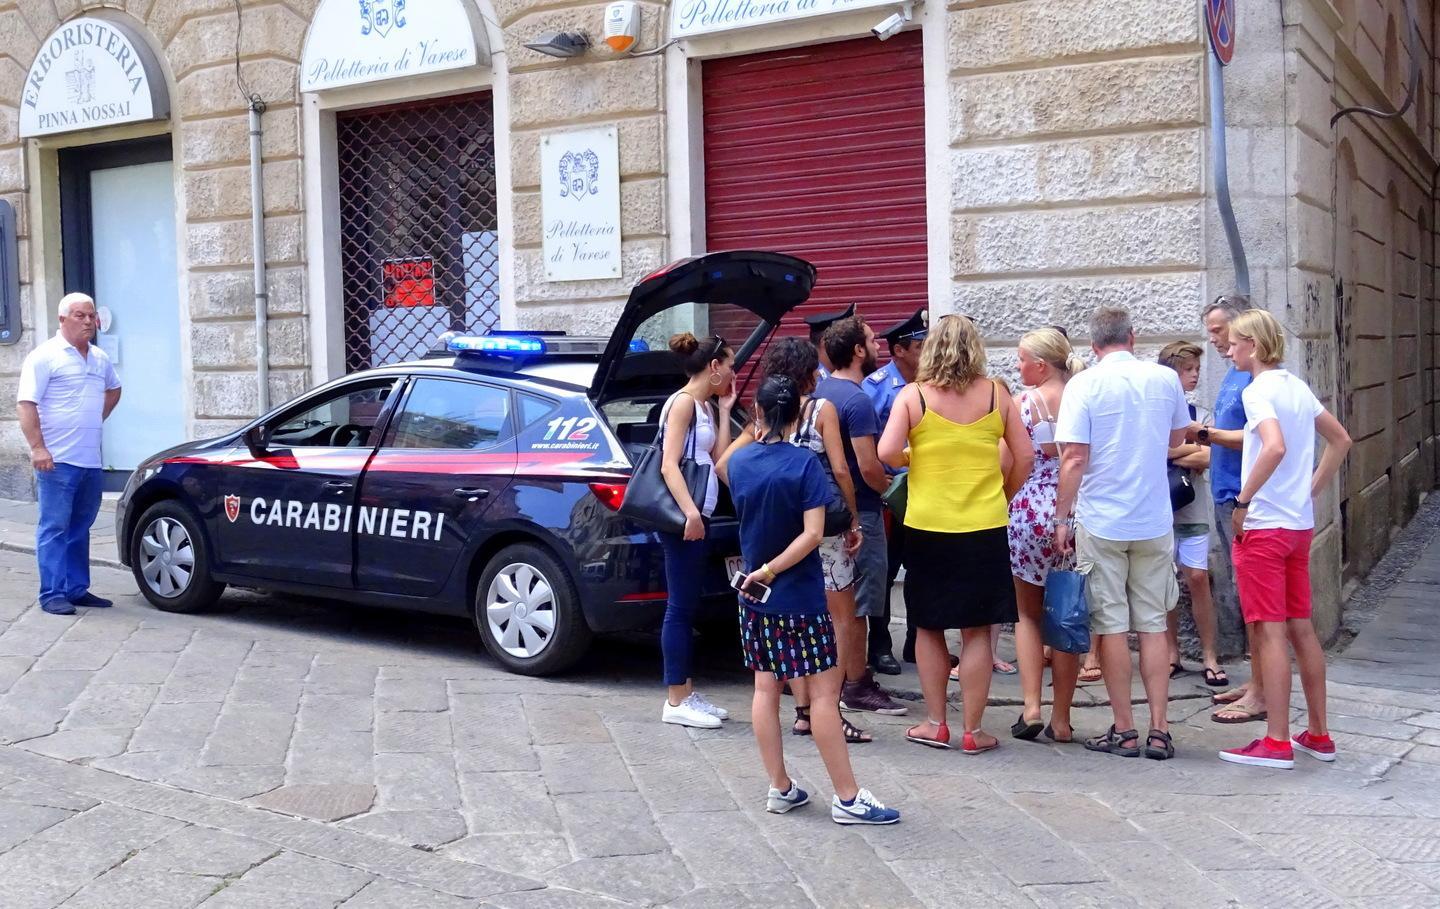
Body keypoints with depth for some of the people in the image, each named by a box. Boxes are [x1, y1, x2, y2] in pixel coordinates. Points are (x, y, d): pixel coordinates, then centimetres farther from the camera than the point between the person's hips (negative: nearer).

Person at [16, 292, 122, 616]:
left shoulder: (101, 359, 14)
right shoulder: (45, 356, -7)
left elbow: (114, 389, 35)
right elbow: (26, 404, -12)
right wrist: (37, 448, -20)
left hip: (91, 461, 7)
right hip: (57, 460, -7)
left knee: (80, 528, 12)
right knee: (54, 528, -5)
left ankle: (78, 589, 19)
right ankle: (53, 595, -3)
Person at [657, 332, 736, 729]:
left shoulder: (706, 407, 17)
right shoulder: (683, 402, -10)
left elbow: (720, 460, 9)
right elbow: (669, 465, -18)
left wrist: (725, 410, 13)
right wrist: (690, 512, -29)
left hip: (697, 516, 9)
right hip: (683, 519, -9)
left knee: (687, 607, 12)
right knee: (680, 607, -6)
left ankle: (685, 691, 19)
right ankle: (676, 701, -3)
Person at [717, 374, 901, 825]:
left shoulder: (739, 461, -1)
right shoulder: (804, 464, -15)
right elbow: (812, 534, -21)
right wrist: (772, 569, -17)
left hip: (754, 597, 6)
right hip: (799, 597, -6)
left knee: (765, 688, 12)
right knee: (824, 691, -1)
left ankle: (780, 788, 18)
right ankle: (847, 798, 2)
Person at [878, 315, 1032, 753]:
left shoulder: (913, 395, -4)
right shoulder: (995, 393, 1)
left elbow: (887, 452, -14)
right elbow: (1024, 457, 3)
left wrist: (910, 460, 7)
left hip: (927, 526, -1)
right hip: (985, 526, 1)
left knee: (929, 626, 14)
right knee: (977, 631, 7)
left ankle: (935, 724, 18)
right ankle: (973, 730, 11)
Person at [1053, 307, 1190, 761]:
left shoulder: (1085, 384, -9)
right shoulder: (1165, 379, 2)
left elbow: (1075, 457, -14)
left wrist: (1062, 517, -6)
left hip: (1101, 522, -3)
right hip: (1154, 520, 3)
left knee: (1112, 626, 5)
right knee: (1153, 625, 10)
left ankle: (1124, 730, 10)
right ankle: (1159, 730, 11)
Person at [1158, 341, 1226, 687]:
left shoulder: (1197, 411, 4)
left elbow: (1205, 459, -7)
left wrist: (1169, 454, -10)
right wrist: (1192, 449, -6)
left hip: (1193, 506, 1)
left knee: (1198, 578, -5)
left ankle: (1209, 655, 3)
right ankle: (1173, 653, 16)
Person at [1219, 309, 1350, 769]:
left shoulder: (1259, 390, -13)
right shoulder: (1297, 386, 12)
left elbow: (1275, 447, -29)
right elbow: (1341, 440, 20)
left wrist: (1243, 500, -19)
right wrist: (1312, 491, 16)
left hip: (1262, 525, -8)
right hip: (1299, 524, 8)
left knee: (1270, 631, -4)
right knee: (1302, 628, 13)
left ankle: (1277, 742, 0)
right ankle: (1318, 734, 21)